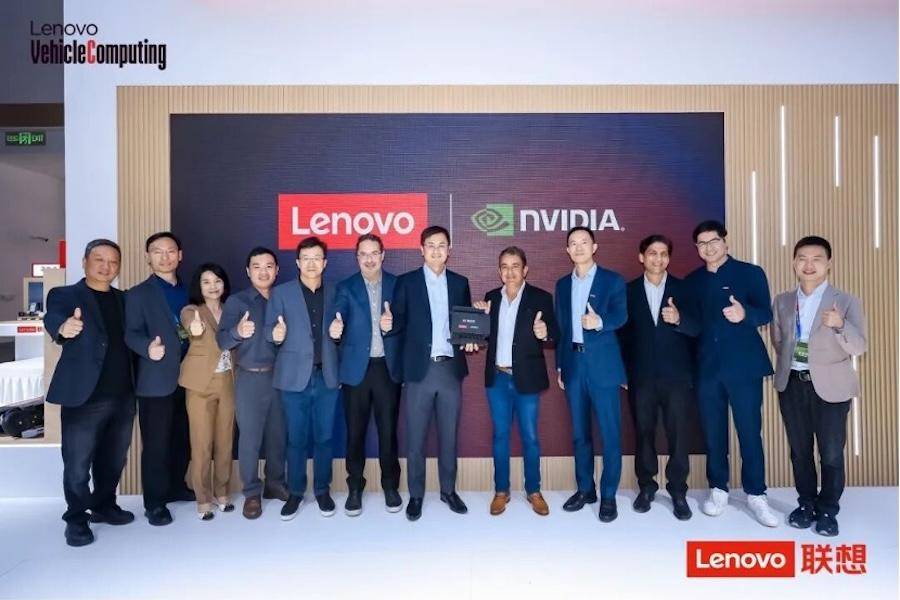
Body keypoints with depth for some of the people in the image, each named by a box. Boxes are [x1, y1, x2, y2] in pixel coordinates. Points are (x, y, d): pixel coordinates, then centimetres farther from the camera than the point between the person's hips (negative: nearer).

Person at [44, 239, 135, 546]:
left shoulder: (124, 300, 13)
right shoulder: (64, 295, -2)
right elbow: (52, 318, -23)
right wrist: (63, 328, -45)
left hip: (123, 396, 5)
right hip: (84, 397, -4)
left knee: (113, 459, 16)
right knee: (78, 464, 4)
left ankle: (104, 505, 34)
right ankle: (76, 518, 22)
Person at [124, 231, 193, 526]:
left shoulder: (187, 292, 15)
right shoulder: (138, 294, 0)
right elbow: (131, 333, -11)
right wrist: (148, 347, -32)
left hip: (187, 377, 5)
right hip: (156, 380, -5)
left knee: (183, 439, 15)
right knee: (156, 444, 1)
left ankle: (176, 487, 31)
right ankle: (155, 502, 13)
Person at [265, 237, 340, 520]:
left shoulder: (334, 293, 8)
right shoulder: (281, 293, 3)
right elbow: (269, 331, -1)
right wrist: (277, 335, -21)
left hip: (326, 376, 1)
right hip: (295, 376, -1)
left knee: (324, 437, 9)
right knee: (296, 439, 6)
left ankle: (322, 490, 24)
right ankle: (295, 492, 22)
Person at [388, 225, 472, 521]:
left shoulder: (460, 283, 10)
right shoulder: (406, 282, 1)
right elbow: (398, 324, -2)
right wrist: (389, 324, -23)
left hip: (451, 368, 2)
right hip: (420, 369, -2)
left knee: (449, 434, 12)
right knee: (416, 436, 5)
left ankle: (449, 490, 27)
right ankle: (416, 495, 19)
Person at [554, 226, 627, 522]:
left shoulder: (613, 280, 1)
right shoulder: (563, 284, 13)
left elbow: (620, 315, -14)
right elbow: (561, 327, 14)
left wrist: (600, 322, -35)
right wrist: (559, 365, 11)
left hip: (602, 364, -4)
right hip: (573, 364, 4)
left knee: (610, 432, 0)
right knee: (580, 432, 11)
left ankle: (608, 495, 12)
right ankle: (585, 488, 24)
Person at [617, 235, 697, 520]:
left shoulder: (683, 289, 3)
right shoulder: (629, 290, 5)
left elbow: (697, 328, -2)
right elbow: (622, 333, 5)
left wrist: (679, 319, -23)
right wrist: (623, 371, 1)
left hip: (676, 375, -1)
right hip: (641, 375, 1)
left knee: (678, 434, 2)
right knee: (643, 432, 8)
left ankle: (678, 491, 16)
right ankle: (646, 487, 23)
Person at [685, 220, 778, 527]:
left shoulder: (750, 273, 1)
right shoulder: (692, 281, 11)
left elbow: (765, 313, -8)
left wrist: (745, 314, -29)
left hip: (743, 365, -3)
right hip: (707, 366, 3)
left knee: (750, 431, 1)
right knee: (713, 432, 8)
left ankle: (756, 494, 14)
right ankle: (718, 490, 21)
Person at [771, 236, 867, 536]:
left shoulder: (847, 302, -7)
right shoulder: (781, 301, 4)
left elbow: (858, 347, -15)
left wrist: (839, 325, -33)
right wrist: (785, 369, 9)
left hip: (829, 387, -3)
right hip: (792, 385, 3)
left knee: (831, 453, 5)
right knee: (799, 450, 13)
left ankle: (827, 511, 23)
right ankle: (806, 504, 30)